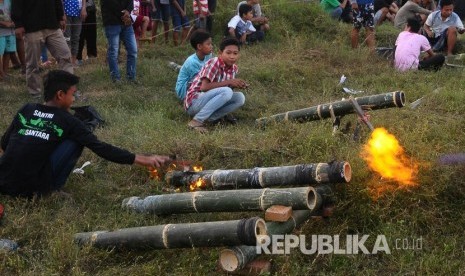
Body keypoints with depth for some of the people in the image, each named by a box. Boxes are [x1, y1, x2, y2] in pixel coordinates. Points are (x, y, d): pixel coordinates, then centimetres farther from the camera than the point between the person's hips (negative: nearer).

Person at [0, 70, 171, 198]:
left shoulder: (26, 110, 10)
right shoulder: (67, 121, -3)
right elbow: (101, 149, -4)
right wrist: (143, 160, 0)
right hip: (31, 188, -6)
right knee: (76, 141, 3)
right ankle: (53, 188, 5)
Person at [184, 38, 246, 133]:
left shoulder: (233, 68, 3)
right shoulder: (213, 63, -20)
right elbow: (204, 87, -28)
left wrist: (237, 85, -10)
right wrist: (228, 82, -24)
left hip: (208, 102, 8)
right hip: (194, 101, -8)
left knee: (240, 98, -8)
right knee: (226, 92, -29)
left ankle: (209, 118, -11)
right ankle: (197, 121, -25)